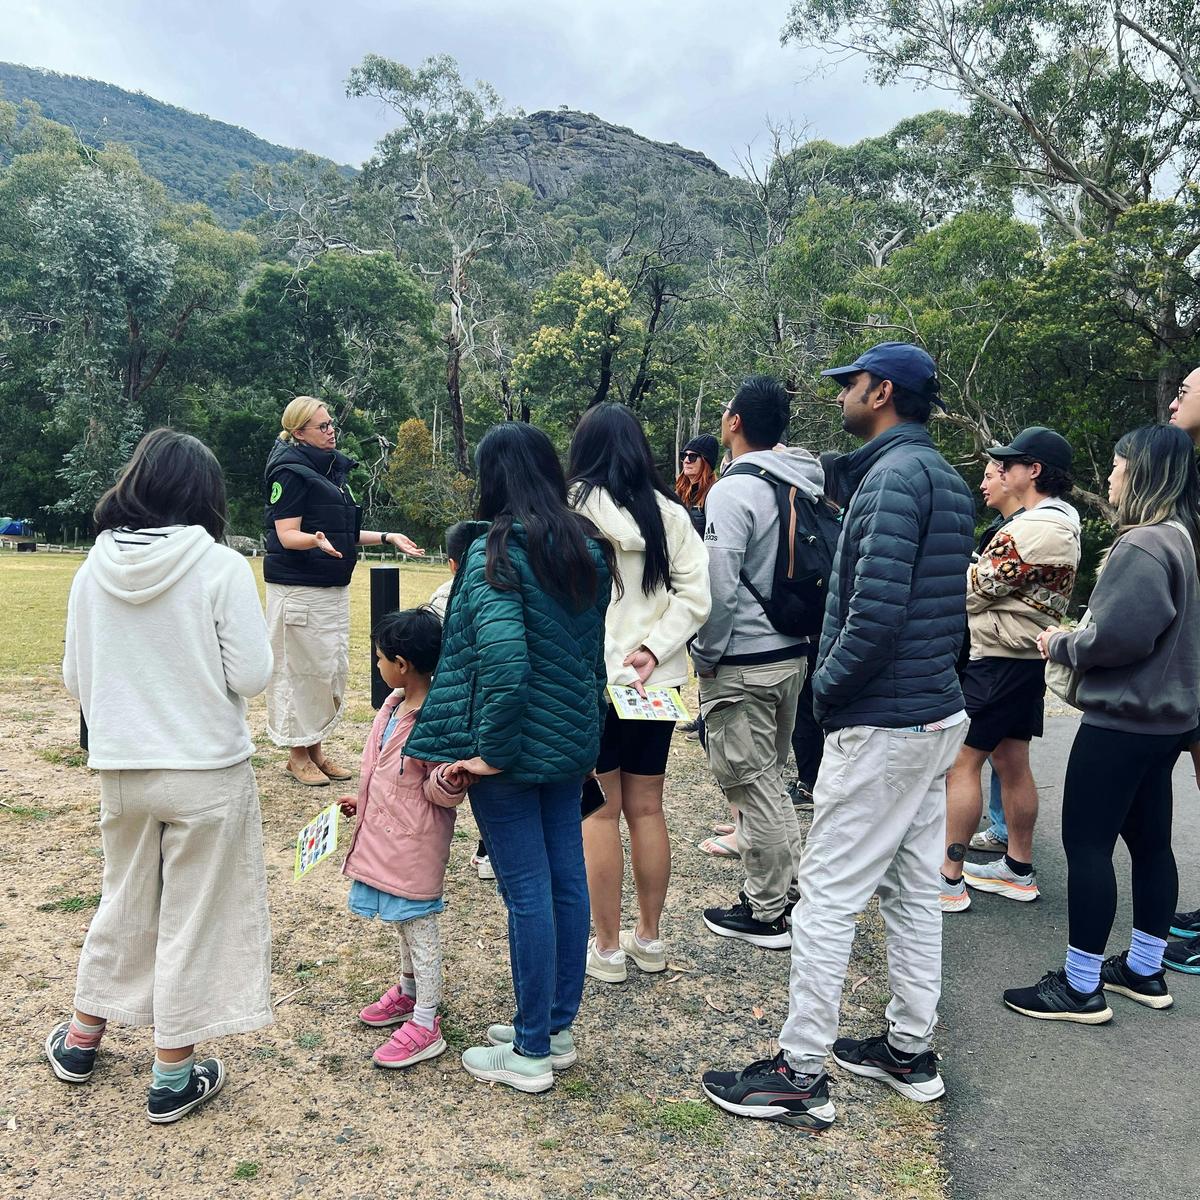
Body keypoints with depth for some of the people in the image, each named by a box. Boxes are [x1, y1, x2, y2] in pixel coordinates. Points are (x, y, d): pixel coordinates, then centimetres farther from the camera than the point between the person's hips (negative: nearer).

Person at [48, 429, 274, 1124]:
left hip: (121, 771, 4)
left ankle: (82, 1039, 41)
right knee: (195, 917, 10)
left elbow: (76, 678, 5)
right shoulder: (220, 566, -15)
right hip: (208, 772, -4)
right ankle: (174, 1077, 22)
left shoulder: (96, 568, -2)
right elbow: (252, 675, -14)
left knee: (124, 902, 24)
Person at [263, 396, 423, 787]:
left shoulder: (333, 468, 15)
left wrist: (387, 538, 14)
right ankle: (298, 755, 11)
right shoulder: (290, 471, -11)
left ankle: (315, 749, 23)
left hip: (334, 586, 9)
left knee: (334, 668, 11)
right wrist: (317, 540, -35)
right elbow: (287, 535, -16)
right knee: (302, 669, -2)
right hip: (298, 588, -9)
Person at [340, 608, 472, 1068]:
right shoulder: (395, 703, 3)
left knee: (419, 928, 3)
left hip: (416, 846, -9)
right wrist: (361, 801, 26)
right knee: (404, 923, 24)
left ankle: (426, 1024, 17)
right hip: (387, 837, 9)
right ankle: (408, 993, 43)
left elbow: (440, 790, -20)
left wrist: (449, 782, -41)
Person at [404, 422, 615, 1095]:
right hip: (574, 738, 8)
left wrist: (492, 750, -17)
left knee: (527, 890, 2)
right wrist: (588, 729, 19)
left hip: (515, 743, -7)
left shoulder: (496, 552, -16)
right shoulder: (589, 548, 7)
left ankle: (531, 1052, 17)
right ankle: (559, 1027, 30)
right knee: (567, 878, 14)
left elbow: (504, 658, -27)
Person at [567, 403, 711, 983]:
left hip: (591, 679, -4)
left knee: (600, 812, 6)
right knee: (647, 809, 14)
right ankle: (649, 939, 26)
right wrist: (653, 650, -9)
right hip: (657, 682, 4)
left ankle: (608, 947, 15)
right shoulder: (669, 512, 1)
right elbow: (695, 596, -5)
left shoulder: (573, 507, -10)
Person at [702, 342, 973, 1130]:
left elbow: (876, 611, -25)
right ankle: (910, 1051, 30)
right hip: (937, 712, 10)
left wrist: (828, 688, -11)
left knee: (829, 895, -2)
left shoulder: (894, 475, -16)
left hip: (881, 724, -10)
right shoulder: (945, 477, 14)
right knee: (913, 888, 17)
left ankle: (802, 1076, 8)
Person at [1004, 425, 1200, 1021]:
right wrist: (1075, 638, 10)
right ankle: (1144, 970, 29)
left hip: (1121, 721, -10)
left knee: (1086, 842, -2)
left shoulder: (1143, 546, -20)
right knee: (1149, 839, 16)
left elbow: (1118, 635, -26)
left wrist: (1062, 645, -8)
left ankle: (1081, 986, 7)